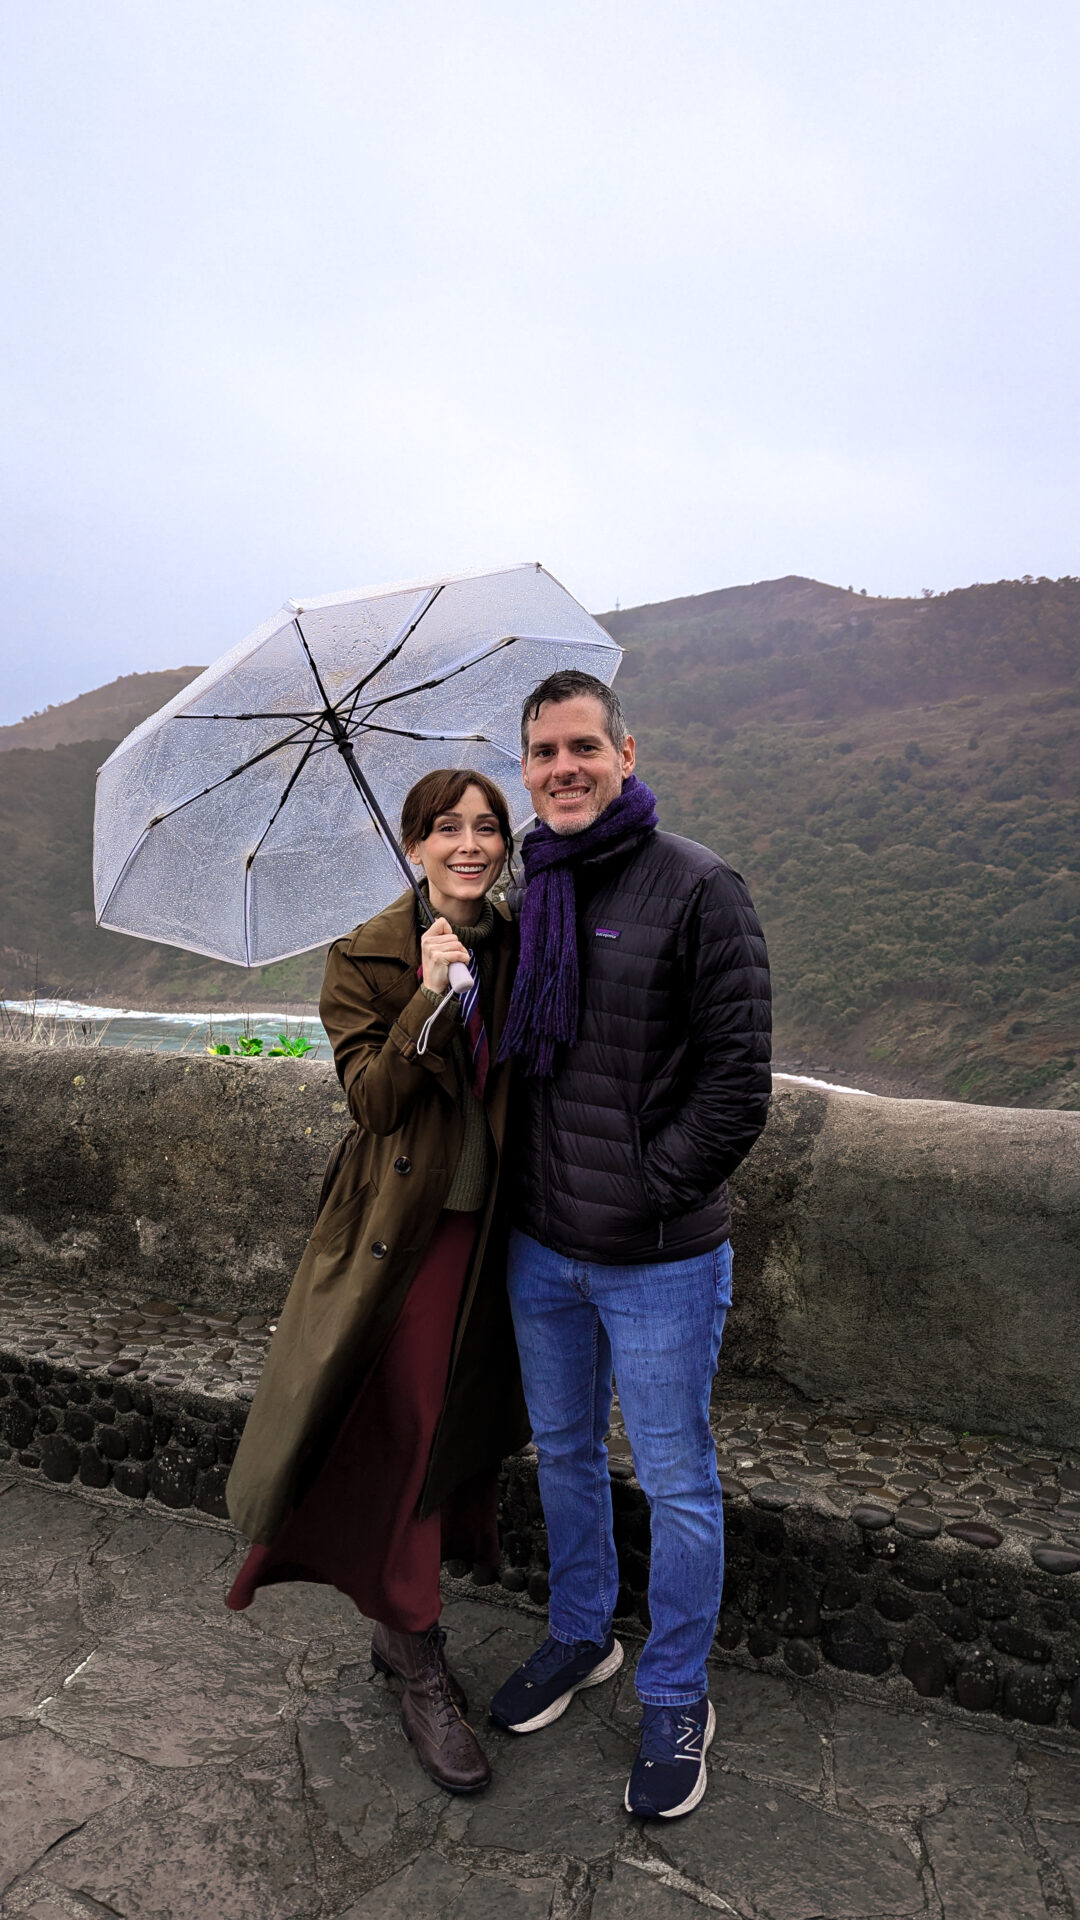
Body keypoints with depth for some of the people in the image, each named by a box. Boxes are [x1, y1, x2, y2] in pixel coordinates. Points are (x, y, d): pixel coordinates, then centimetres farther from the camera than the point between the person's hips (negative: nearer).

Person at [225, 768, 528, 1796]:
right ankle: (423, 1678, 24)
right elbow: (372, 1097, -16)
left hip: (488, 1227, 4)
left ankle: (397, 1629, 38)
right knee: (401, 1441, 3)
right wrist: (428, 997, -25)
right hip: (401, 1230, -4)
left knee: (456, 1434, 15)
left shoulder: (522, 949, 4)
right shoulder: (368, 957, -7)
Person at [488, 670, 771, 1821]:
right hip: (540, 1247, 6)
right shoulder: (528, 894, 5)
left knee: (675, 1481, 12)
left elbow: (737, 1083, -15)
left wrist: (644, 1191, -15)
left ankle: (675, 1698, 35)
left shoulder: (697, 888, -14)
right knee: (563, 1453, 23)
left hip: (659, 1260, -6)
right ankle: (580, 1638, 47)